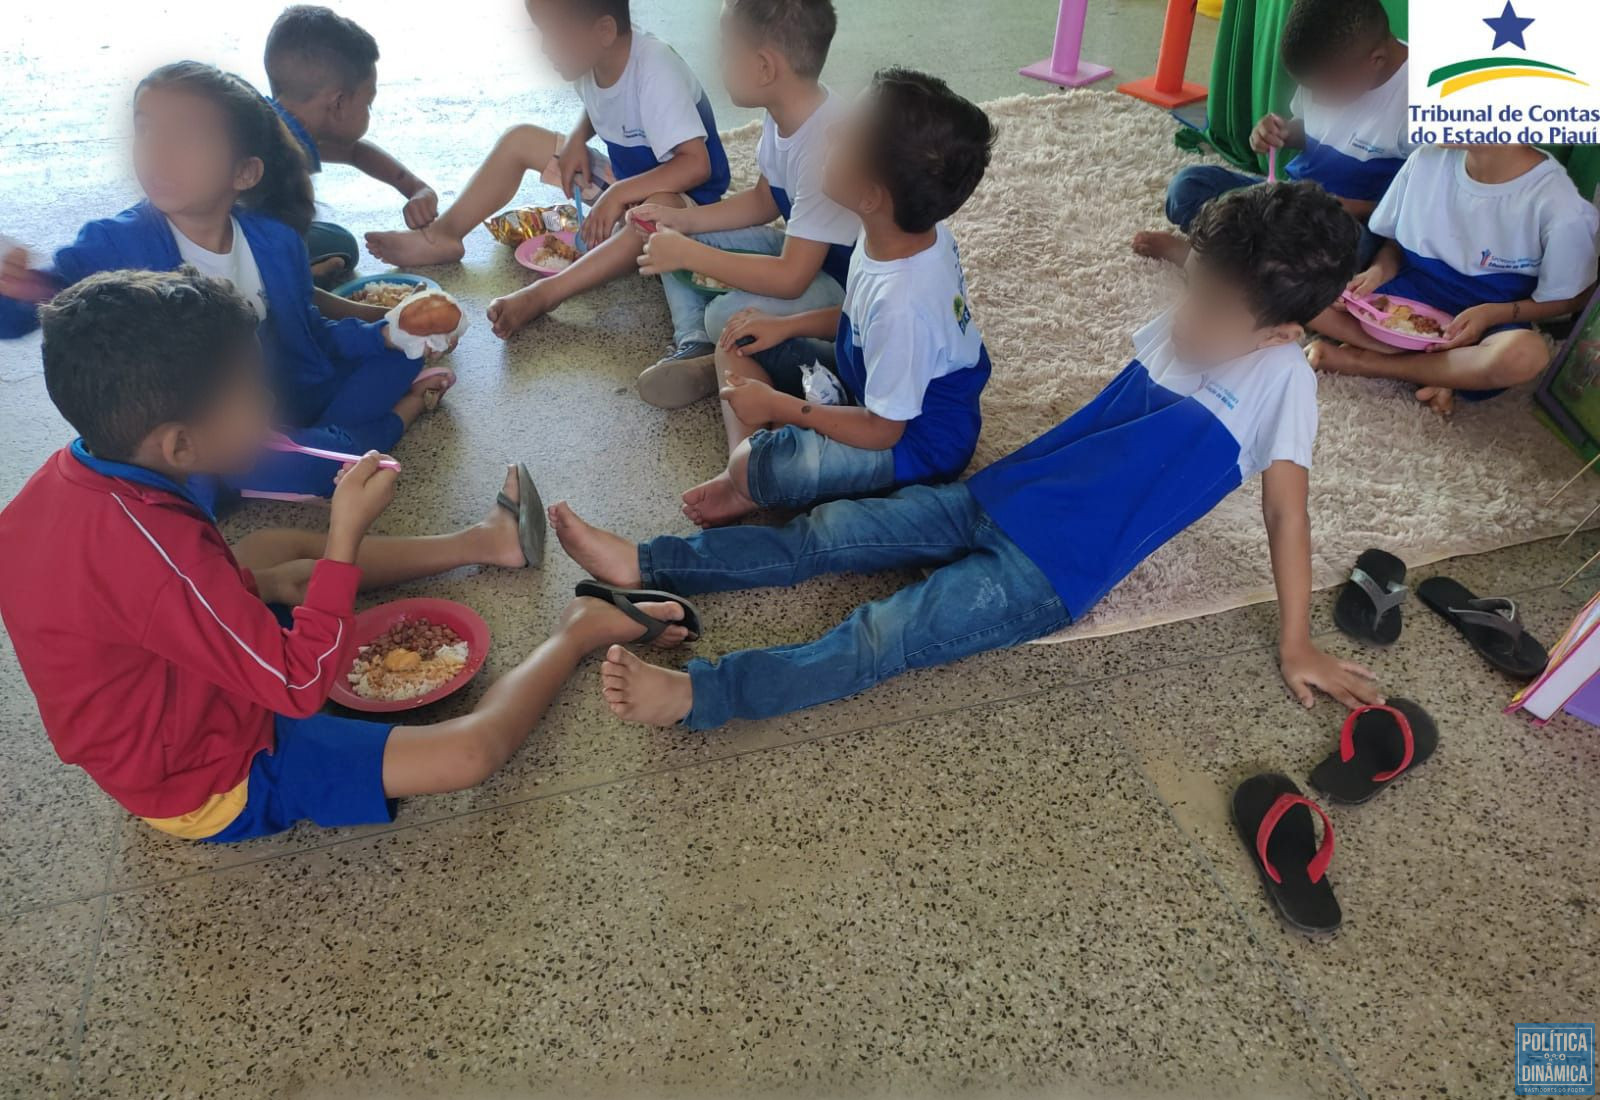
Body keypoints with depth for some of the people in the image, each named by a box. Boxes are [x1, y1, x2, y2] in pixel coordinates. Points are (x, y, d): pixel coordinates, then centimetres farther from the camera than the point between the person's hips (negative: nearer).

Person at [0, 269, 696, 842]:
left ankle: (480, 543, 31)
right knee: (469, 751, -20)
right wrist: (347, 534, -31)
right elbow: (303, 683, -32)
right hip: (219, 787, -9)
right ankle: (575, 634, 4)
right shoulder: (157, 551, -39)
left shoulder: (64, 480, -12)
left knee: (289, 551, 23)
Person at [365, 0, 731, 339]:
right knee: (519, 139, 4)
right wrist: (576, 141, -3)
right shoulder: (596, 59, -6)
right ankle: (442, 237, 4)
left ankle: (543, 294, -44)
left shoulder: (655, 69, -28)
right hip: (621, 174, 8)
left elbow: (697, 164, -35)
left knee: (661, 210, -44)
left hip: (679, 195, -8)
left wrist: (618, 195, -40)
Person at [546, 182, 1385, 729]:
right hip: (995, 499, 6)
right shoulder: (1182, 325, 7)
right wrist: (1043, 468, 14)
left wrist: (1297, 647, -3)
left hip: (1050, 576, -6)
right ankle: (644, 565, -2)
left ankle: (692, 695, -29)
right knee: (830, 533, -3)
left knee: (881, 638, -22)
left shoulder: (1280, 380, -9)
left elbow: (1286, 513, -6)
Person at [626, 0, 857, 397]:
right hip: (803, 252, 9)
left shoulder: (825, 145, -32)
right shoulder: (785, 112, -6)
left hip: (847, 280, -9)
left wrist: (688, 255, -25)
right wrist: (684, 219, -1)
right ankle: (696, 348, -7)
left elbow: (791, 279, -32)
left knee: (727, 316, -34)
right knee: (672, 238, 5)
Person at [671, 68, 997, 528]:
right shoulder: (918, 231, -10)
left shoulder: (902, 302, -36)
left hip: (915, 441, -9)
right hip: (879, 384, 10)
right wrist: (787, 326, 0)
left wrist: (777, 406, -19)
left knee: (756, 466, -32)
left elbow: (882, 431, -25)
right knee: (737, 344, 9)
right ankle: (742, 473, -3)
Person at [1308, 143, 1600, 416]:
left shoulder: (1561, 206, -19)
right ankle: (1433, 371, -17)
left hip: (1494, 318, -3)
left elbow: (1570, 299, -7)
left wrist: (1493, 314, -23)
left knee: (1525, 355, -40)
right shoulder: (1428, 159, -7)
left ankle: (1364, 362, -19)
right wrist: (1378, 272, -14)